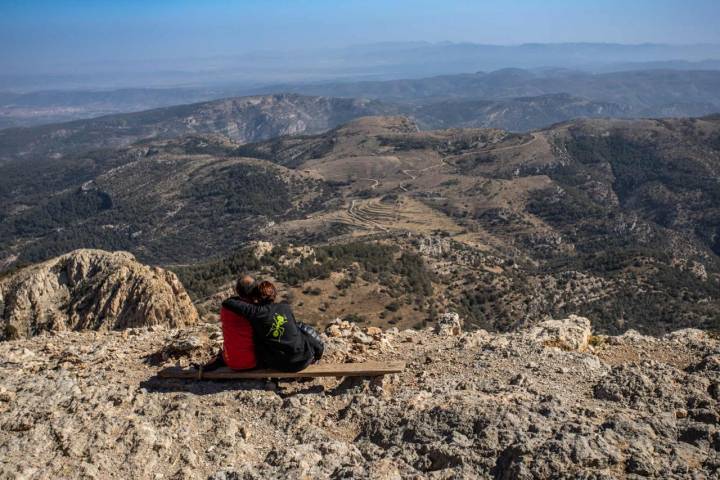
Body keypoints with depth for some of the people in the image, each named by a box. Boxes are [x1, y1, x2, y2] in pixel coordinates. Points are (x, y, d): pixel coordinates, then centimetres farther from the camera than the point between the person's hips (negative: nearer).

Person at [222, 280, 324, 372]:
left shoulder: (255, 312, -15)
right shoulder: (286, 308, -7)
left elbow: (227, 303, -14)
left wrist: (240, 299, 6)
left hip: (280, 366, 0)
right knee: (303, 327, 27)